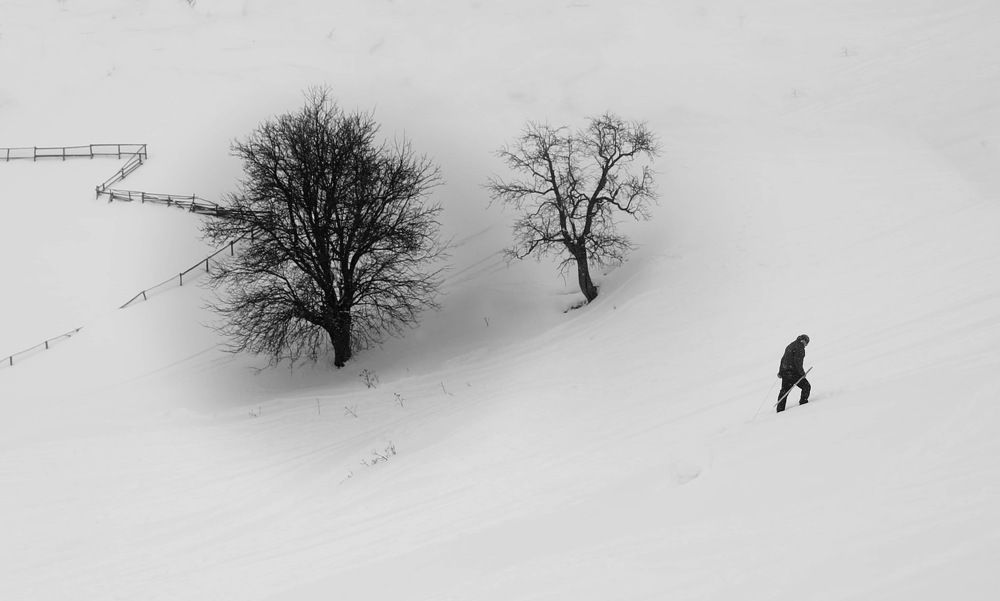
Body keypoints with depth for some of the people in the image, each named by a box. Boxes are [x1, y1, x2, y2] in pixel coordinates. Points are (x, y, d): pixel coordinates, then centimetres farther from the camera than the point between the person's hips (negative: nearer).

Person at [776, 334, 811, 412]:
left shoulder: (789, 346, 19)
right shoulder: (799, 347, -9)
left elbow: (783, 359, 23)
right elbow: (797, 361, -19)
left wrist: (780, 372, 27)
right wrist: (802, 372, -15)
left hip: (784, 372, 9)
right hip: (793, 372, -9)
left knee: (784, 390, 12)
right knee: (806, 386, 3)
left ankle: (780, 409, 11)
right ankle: (803, 402, 0)